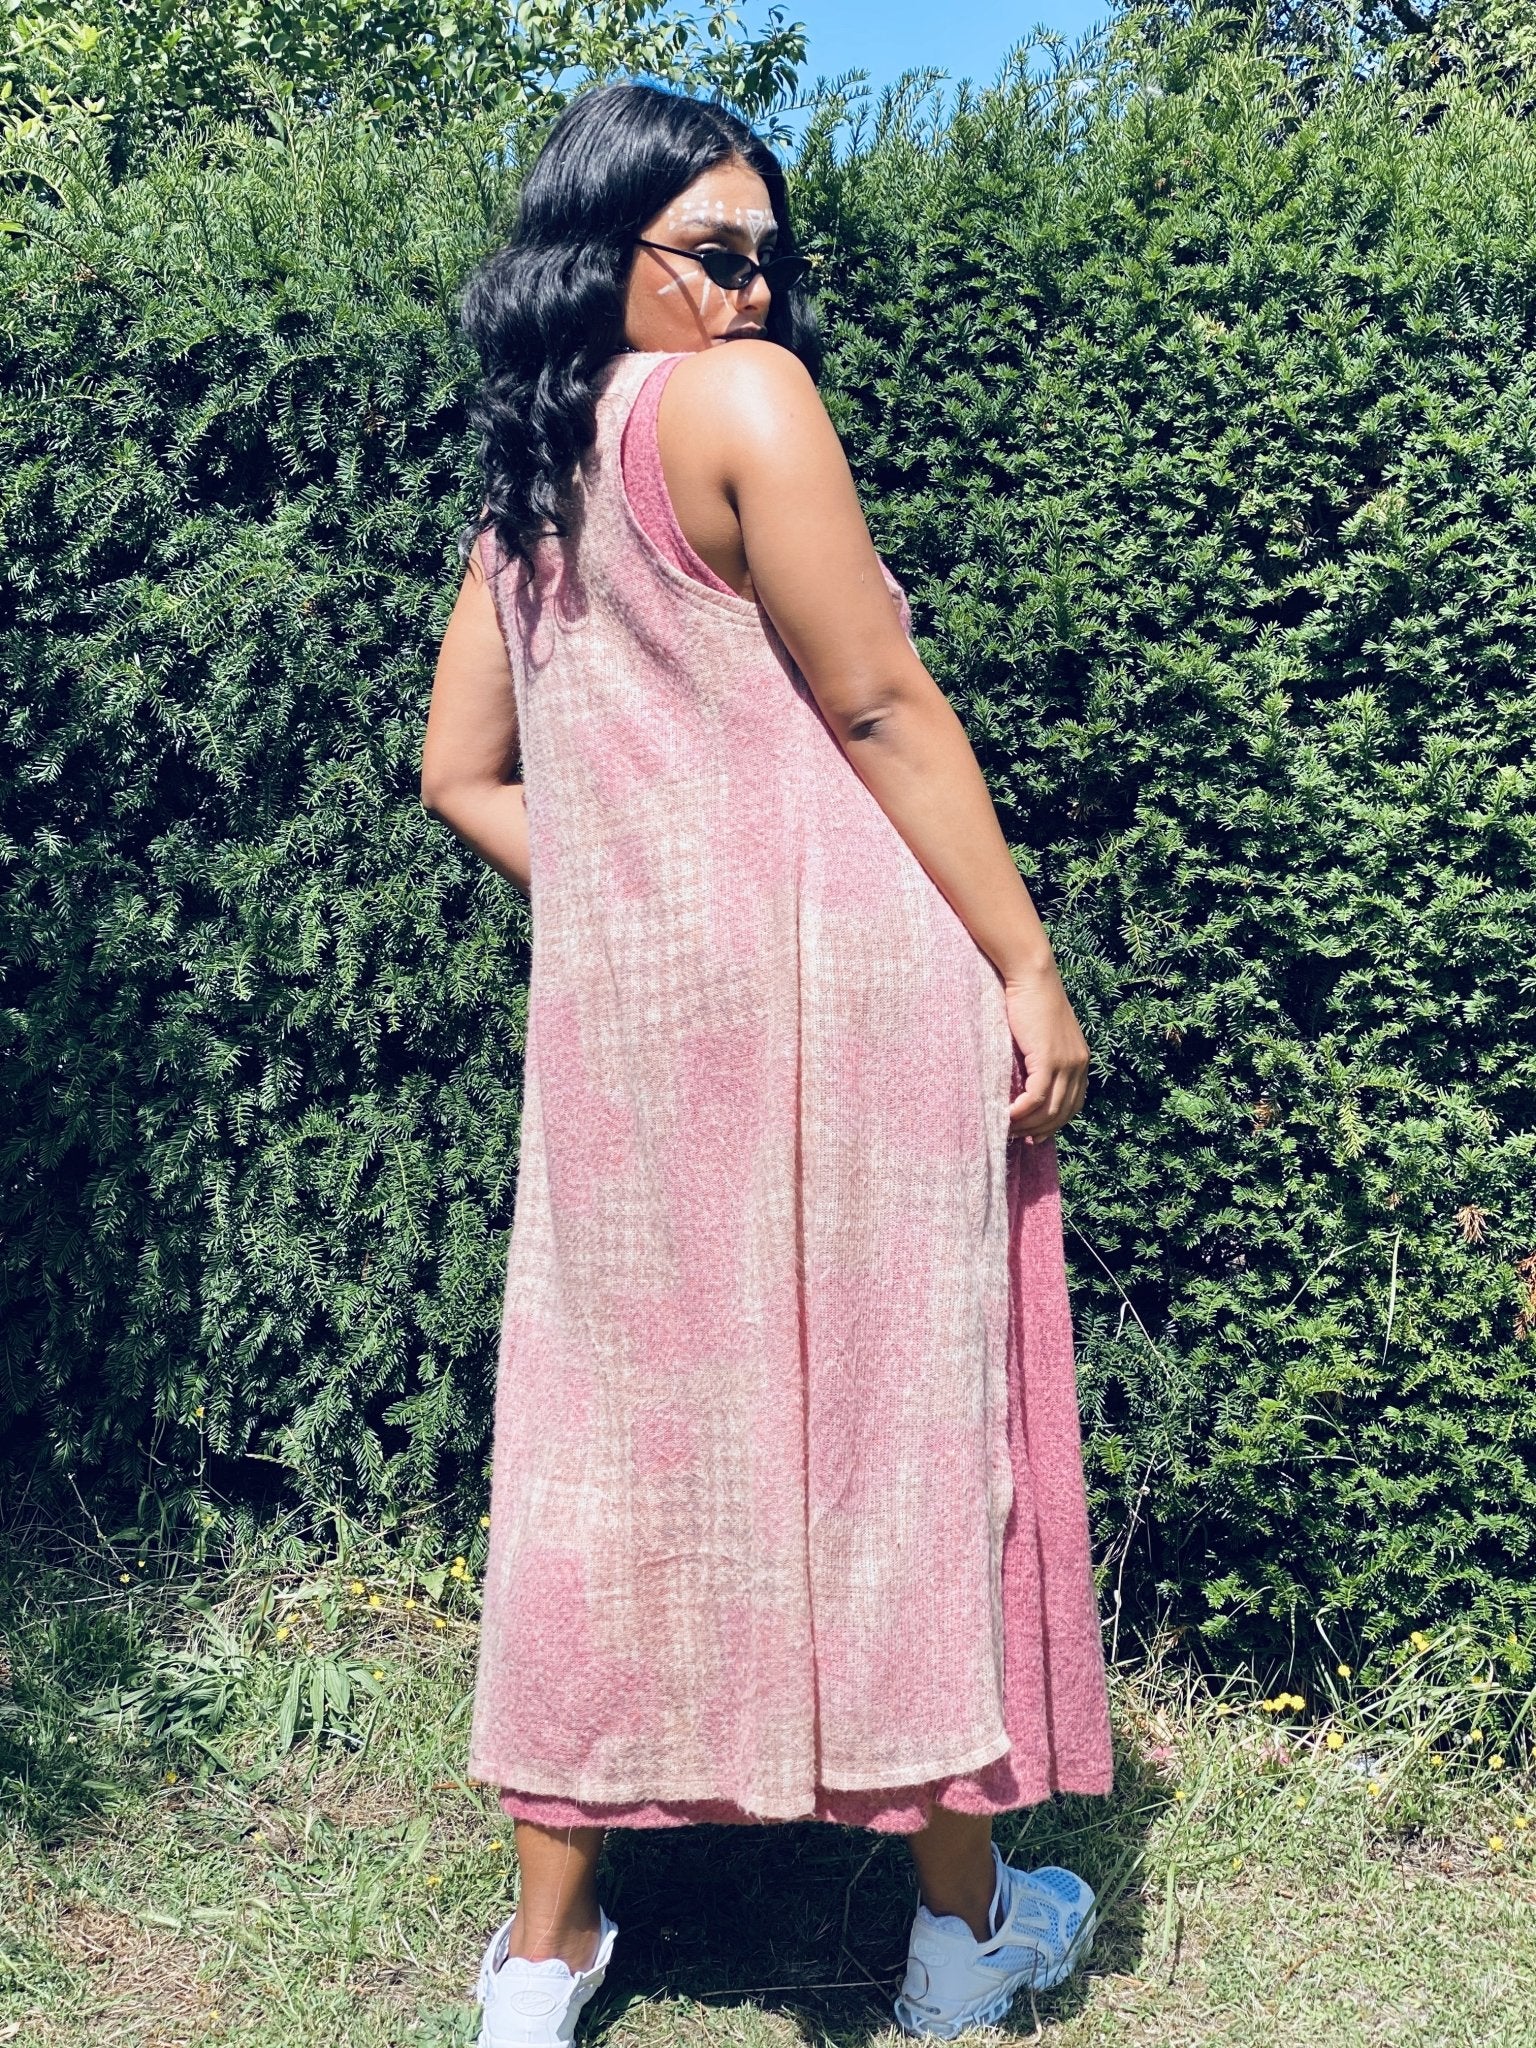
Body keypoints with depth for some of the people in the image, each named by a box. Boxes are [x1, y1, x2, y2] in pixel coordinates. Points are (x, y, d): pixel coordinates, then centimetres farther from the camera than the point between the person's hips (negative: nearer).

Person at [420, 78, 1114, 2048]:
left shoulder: (518, 491, 15)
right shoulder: (742, 400, -7)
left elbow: (464, 777, 18)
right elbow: (878, 704, -11)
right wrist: (1026, 963, -8)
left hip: (616, 1012, 7)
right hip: (839, 984, -6)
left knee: (615, 1436, 11)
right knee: (898, 1423, 4)